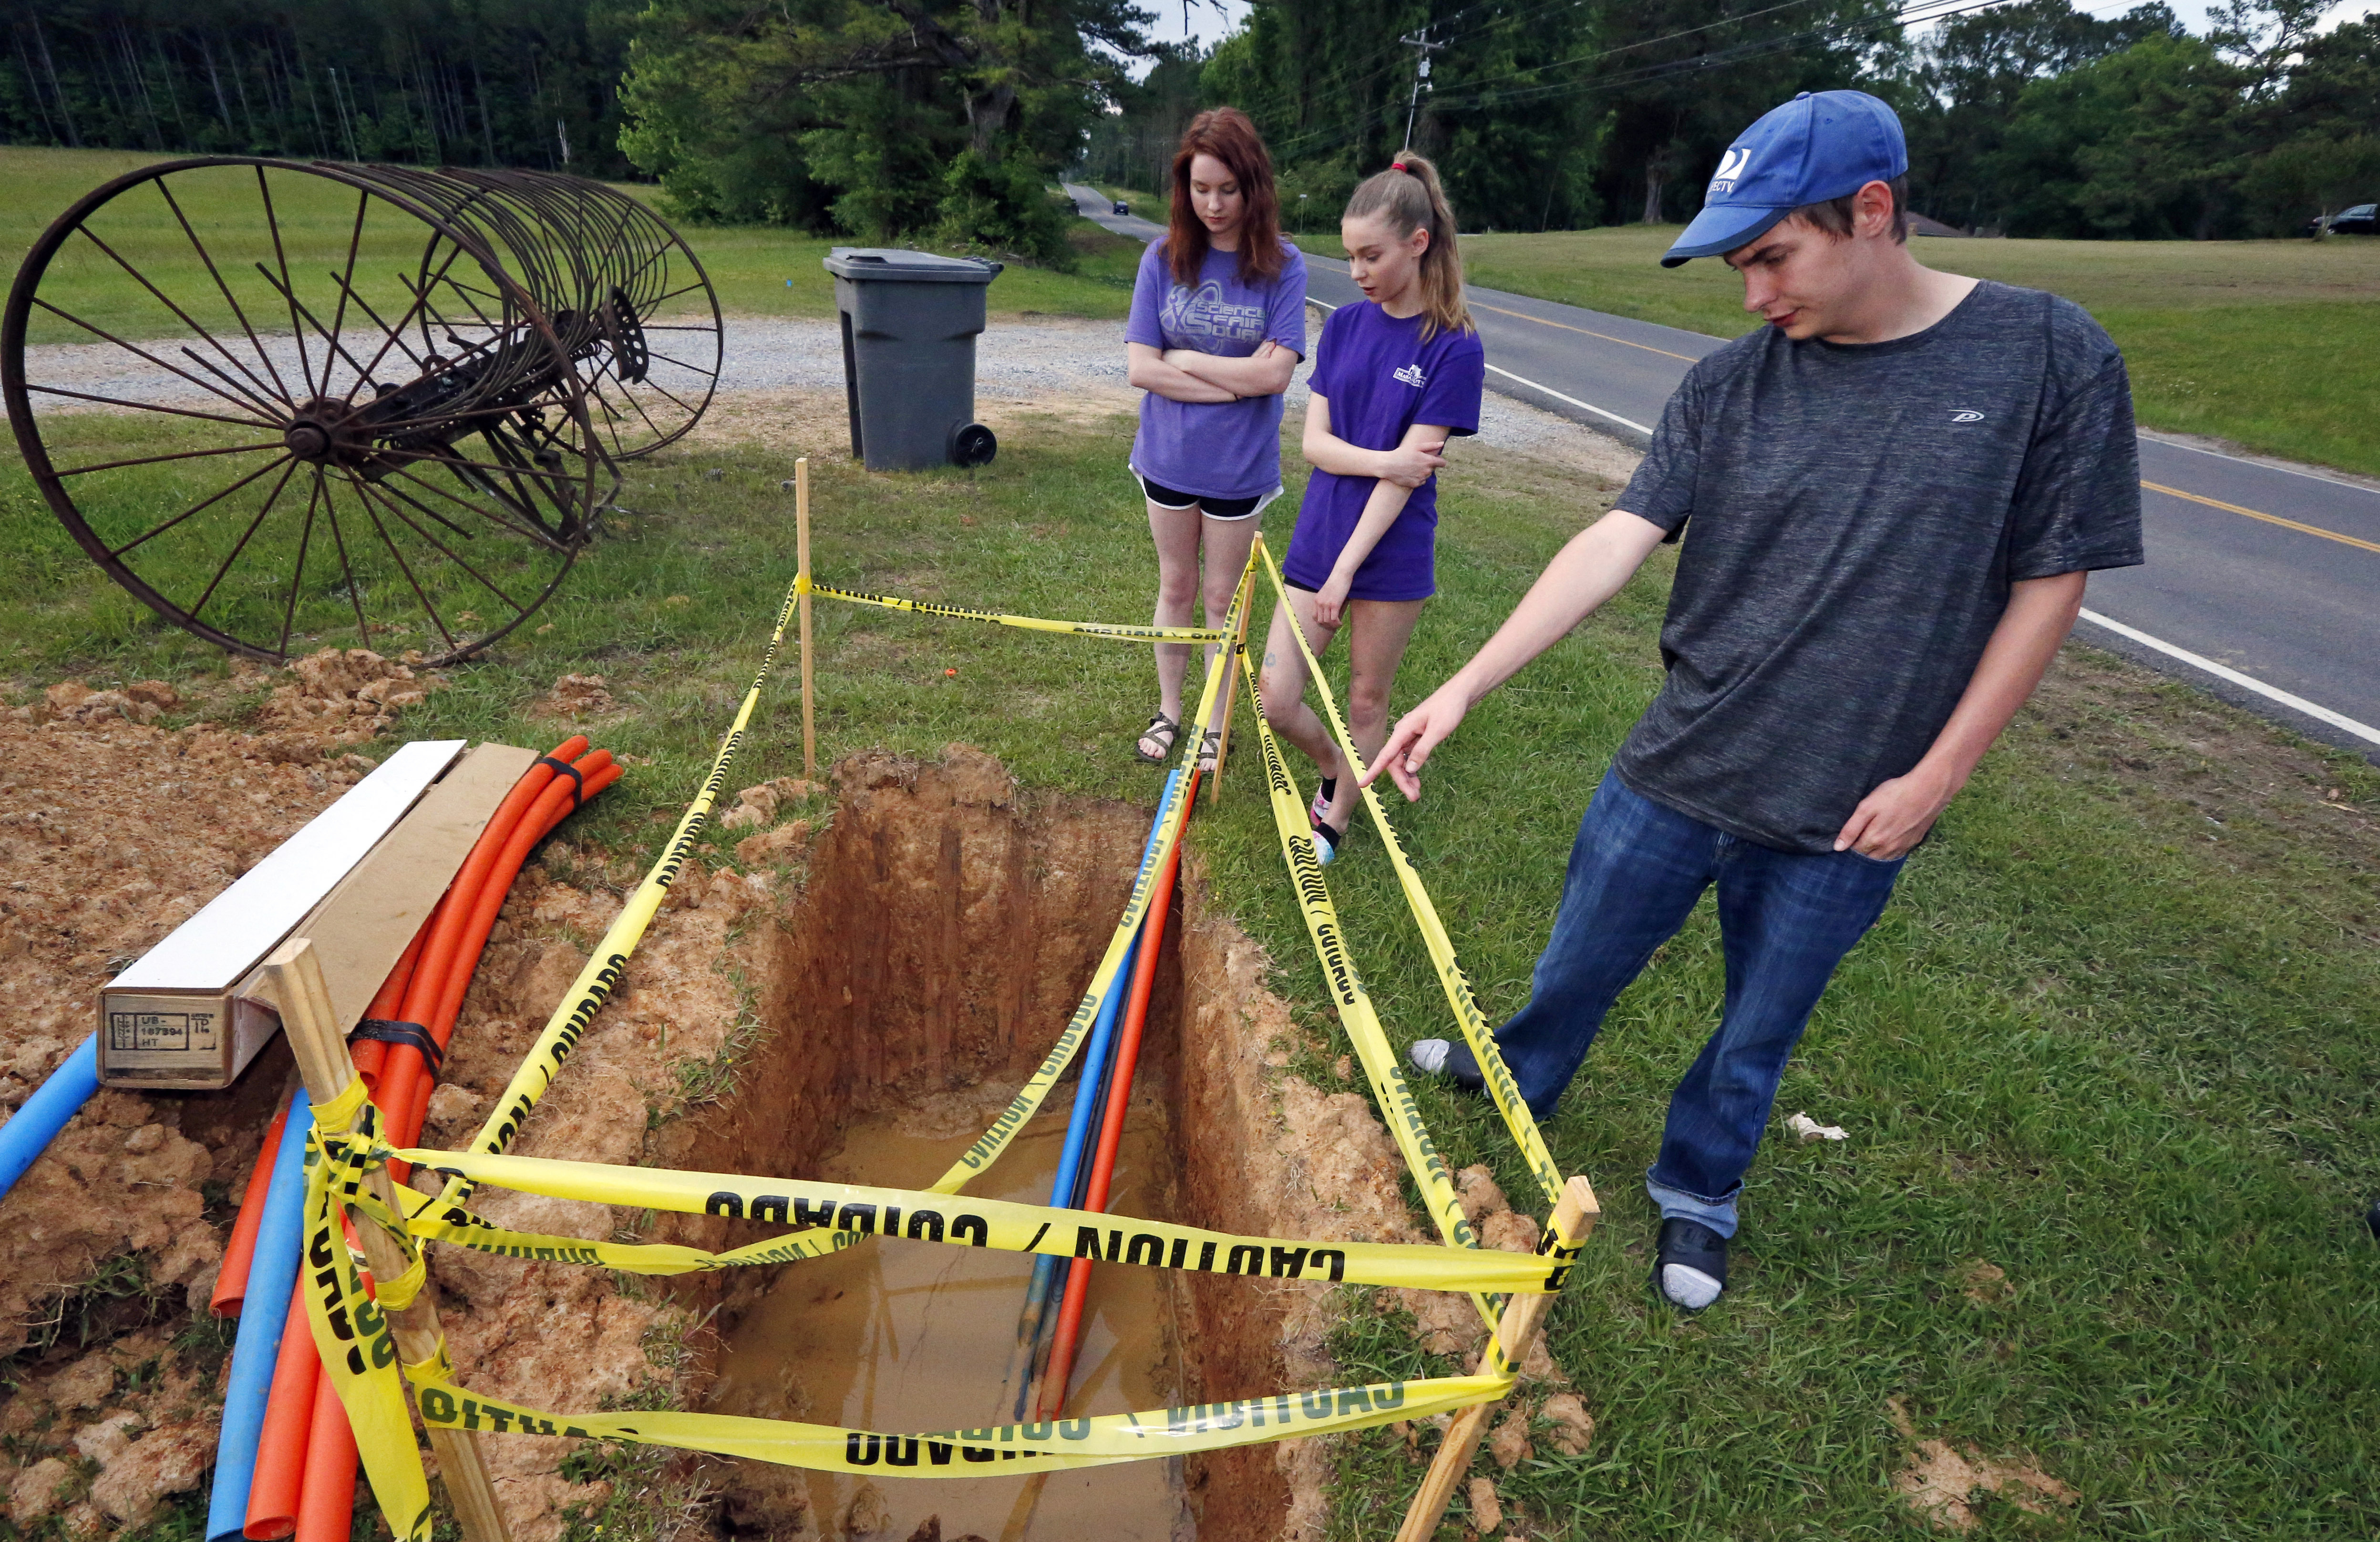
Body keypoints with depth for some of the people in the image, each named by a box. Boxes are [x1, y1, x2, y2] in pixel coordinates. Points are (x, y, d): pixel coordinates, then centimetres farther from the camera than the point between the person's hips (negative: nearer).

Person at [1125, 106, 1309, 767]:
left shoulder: (1282, 265, -9)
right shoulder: (1164, 258, -5)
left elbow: (1275, 373, -19)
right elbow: (1142, 368, -11)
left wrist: (1183, 358, -12)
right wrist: (1236, 380, -17)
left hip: (1239, 464, -2)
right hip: (1168, 456, 2)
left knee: (1223, 596, 11)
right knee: (1176, 587, 16)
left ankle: (1216, 722, 27)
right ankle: (1168, 709, 32)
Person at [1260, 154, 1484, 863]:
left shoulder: (1454, 347, -10)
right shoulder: (1345, 324, 4)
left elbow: (1407, 475, -15)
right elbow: (1315, 441, 0)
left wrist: (1346, 571, -17)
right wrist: (1382, 460, -17)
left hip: (1392, 554, -4)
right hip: (1316, 538, 4)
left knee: (1366, 701, 11)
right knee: (1275, 701, 3)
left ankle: (1335, 819, 32)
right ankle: (1334, 768, 34)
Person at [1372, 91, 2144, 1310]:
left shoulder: (2050, 356, -8)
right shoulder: (1730, 385, -4)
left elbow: (2051, 582, -5)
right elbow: (1617, 541, -11)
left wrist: (1939, 773, -8)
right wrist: (1465, 687, -20)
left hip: (1848, 817, -1)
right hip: (1674, 777, 2)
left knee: (1757, 1034, 16)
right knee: (1581, 964, 18)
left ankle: (1696, 1194, 43)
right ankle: (1518, 1078, 49)